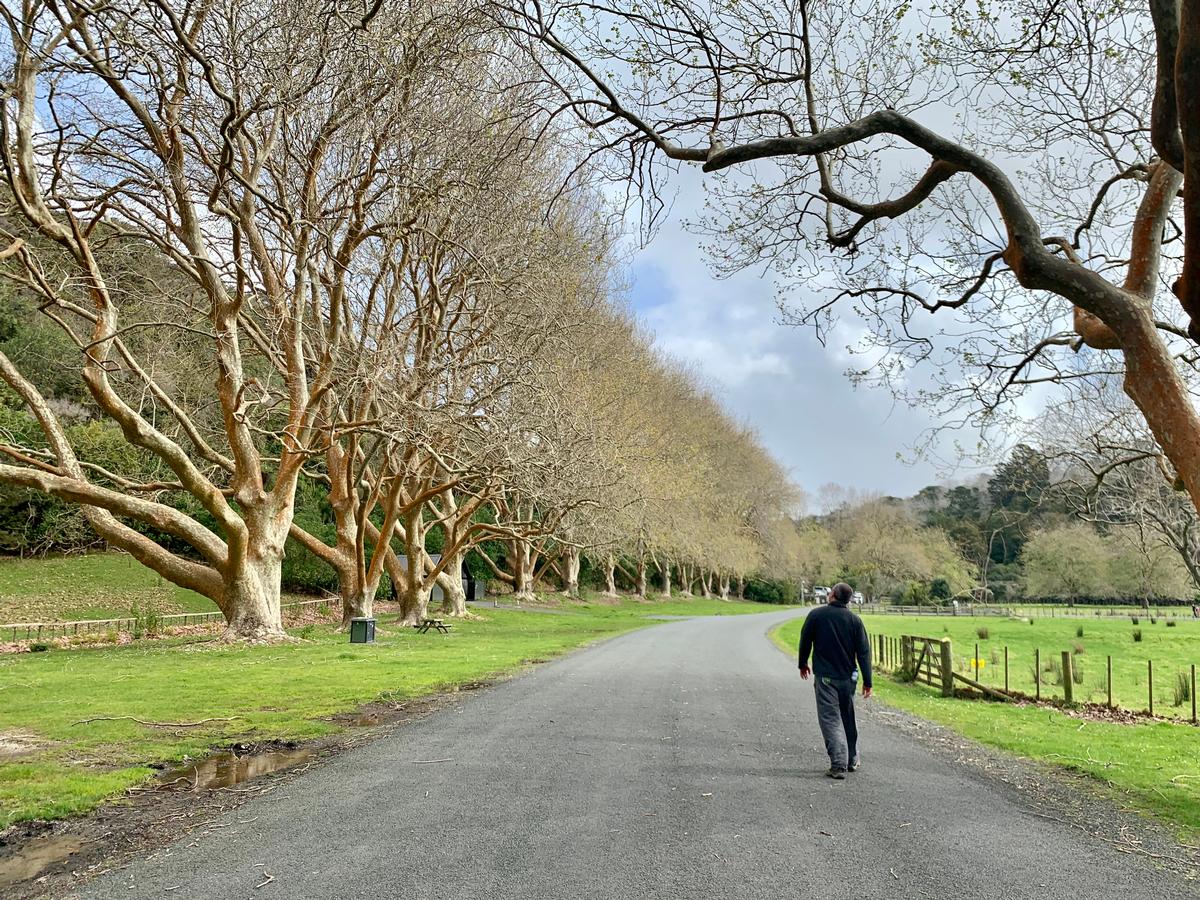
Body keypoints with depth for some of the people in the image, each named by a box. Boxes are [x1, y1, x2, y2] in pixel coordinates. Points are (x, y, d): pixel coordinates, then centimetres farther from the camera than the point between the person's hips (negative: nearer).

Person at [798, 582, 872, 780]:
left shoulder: (816, 615, -7)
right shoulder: (855, 620, -1)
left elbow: (805, 642, 2)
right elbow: (864, 652, -3)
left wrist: (803, 664, 19)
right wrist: (867, 681, 1)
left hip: (825, 677, -3)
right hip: (848, 678, 3)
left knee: (830, 720, -2)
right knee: (848, 718, 18)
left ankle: (839, 764, -12)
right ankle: (852, 760, 29)